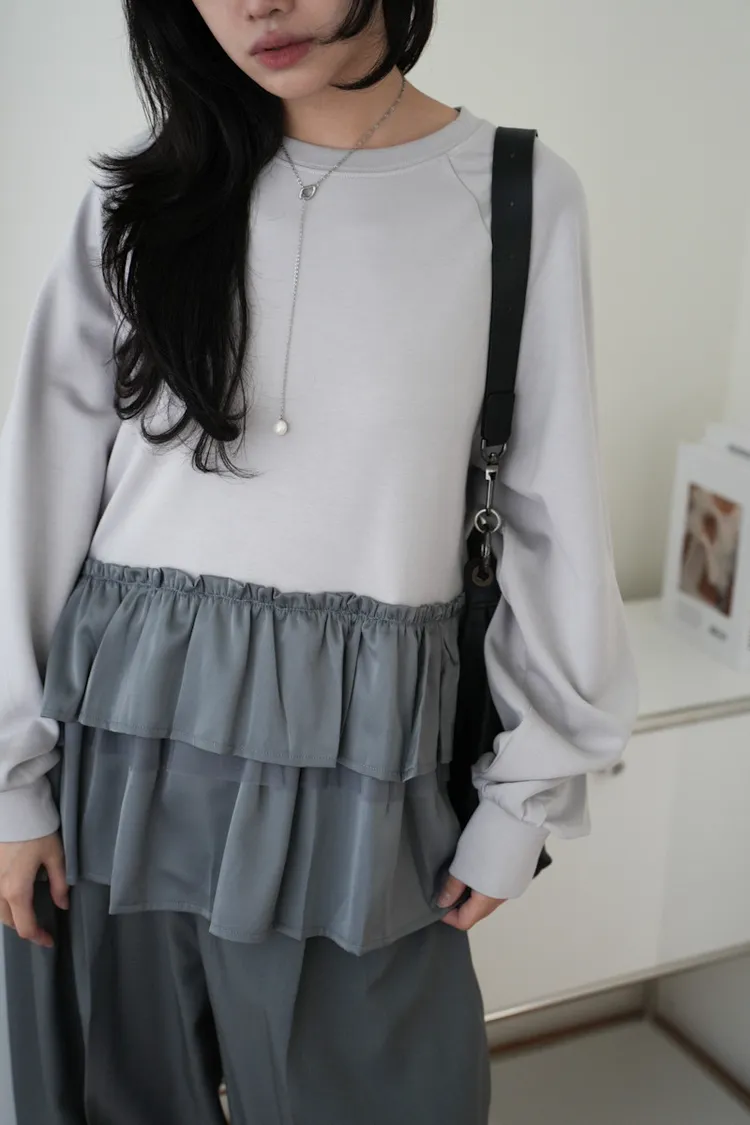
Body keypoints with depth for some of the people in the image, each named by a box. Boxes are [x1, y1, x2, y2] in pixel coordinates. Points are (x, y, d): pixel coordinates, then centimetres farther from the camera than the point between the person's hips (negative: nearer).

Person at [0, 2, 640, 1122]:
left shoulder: (522, 195, -2)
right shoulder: (142, 198, 3)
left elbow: (553, 517, 1)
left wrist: (527, 794, 3)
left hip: (359, 753, -1)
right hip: (125, 733, 2)